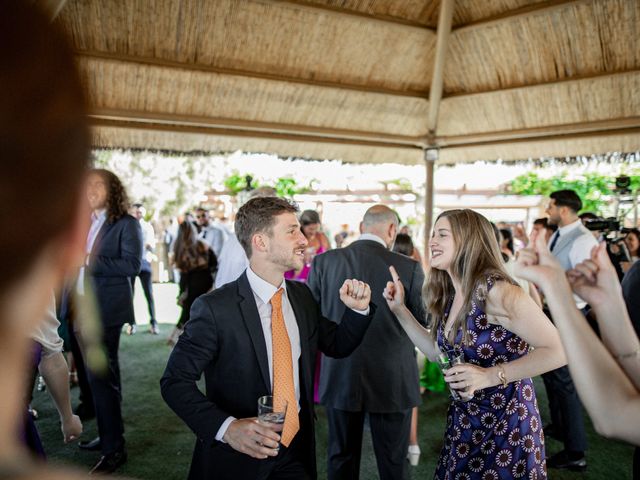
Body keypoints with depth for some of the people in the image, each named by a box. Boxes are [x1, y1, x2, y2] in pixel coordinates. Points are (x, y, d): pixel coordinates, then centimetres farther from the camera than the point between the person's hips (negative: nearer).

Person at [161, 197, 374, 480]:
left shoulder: (302, 296, 1)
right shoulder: (214, 308, -19)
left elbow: (337, 345, 13)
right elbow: (175, 381, -15)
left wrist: (358, 309, -5)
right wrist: (227, 427, -28)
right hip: (238, 456, -5)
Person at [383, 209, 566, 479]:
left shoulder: (497, 290, -22)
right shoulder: (448, 296, 2)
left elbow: (557, 351, -23)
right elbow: (437, 352, 9)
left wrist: (490, 375, -29)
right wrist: (400, 309, 3)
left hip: (507, 426, -7)